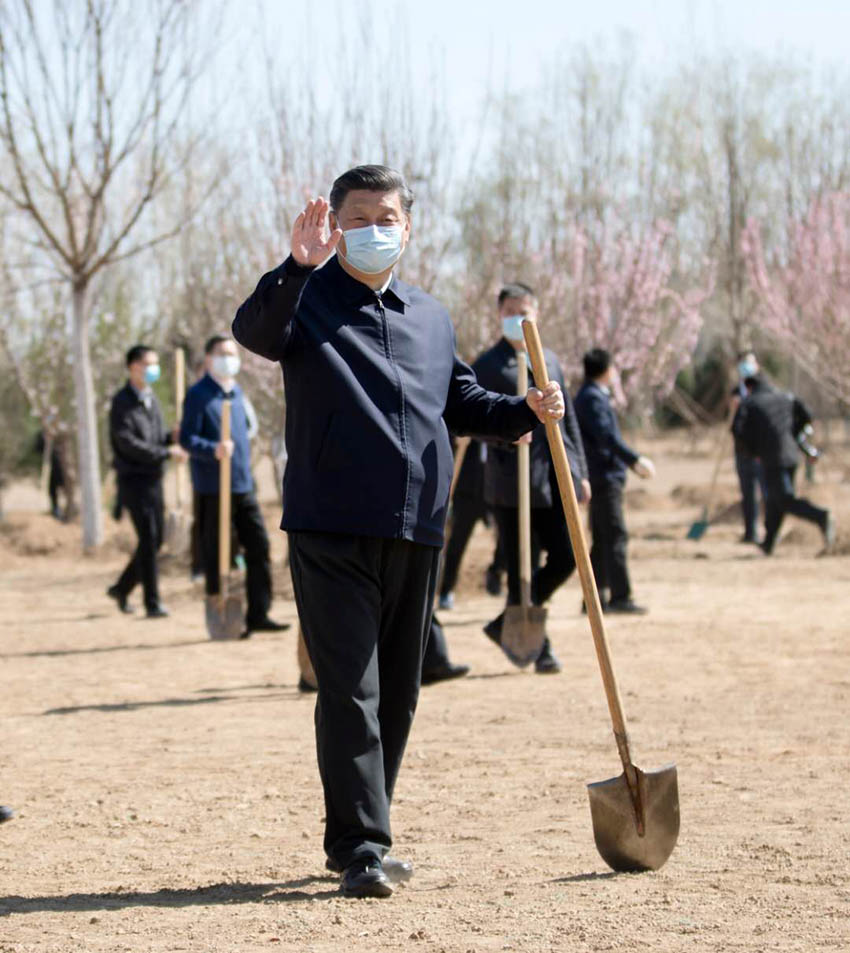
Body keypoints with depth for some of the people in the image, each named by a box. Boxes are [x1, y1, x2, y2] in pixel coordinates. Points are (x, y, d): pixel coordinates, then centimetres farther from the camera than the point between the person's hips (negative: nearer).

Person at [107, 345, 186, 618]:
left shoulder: (151, 399, 14)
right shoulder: (122, 403, -11)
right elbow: (128, 443, -18)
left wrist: (171, 436, -3)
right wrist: (167, 452, -18)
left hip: (153, 478, 8)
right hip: (134, 480, -8)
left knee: (154, 540, 10)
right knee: (148, 539, -9)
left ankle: (122, 588, 27)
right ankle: (152, 603, -5)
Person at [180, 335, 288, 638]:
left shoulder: (236, 392, 15)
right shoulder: (198, 394, -7)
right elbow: (187, 438, -13)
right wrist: (213, 450, -31)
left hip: (243, 487, 7)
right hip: (212, 490, -7)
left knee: (258, 546, 2)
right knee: (216, 556, -1)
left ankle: (258, 615, 6)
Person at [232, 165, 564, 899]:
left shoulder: (431, 317, 17)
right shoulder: (309, 299, 0)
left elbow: (462, 404, 24)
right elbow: (253, 331, -22)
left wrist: (525, 411, 5)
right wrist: (298, 266, -38)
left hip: (415, 533, 6)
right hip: (331, 530, -6)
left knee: (398, 694, 11)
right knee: (350, 692, -10)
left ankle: (361, 836, 22)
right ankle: (359, 849, -8)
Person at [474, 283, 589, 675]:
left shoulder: (549, 360, 16)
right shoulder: (487, 366, -2)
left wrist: (579, 470, 16)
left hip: (555, 478, 6)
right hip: (511, 483, -6)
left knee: (564, 559, 2)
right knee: (520, 570, -1)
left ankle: (506, 625, 19)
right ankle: (538, 646, 10)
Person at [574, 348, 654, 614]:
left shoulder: (594, 396, 19)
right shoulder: (592, 398, -13)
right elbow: (606, 435, -23)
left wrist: (633, 463, 27)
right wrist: (636, 460, -24)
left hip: (603, 476, 10)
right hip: (604, 476, -10)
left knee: (602, 540, 12)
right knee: (615, 536, -11)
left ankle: (595, 596, 14)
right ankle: (620, 597, -13)